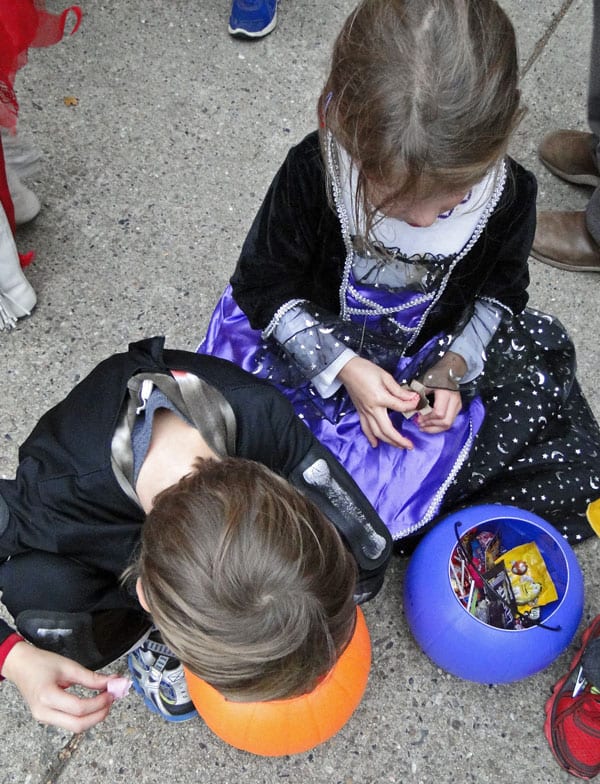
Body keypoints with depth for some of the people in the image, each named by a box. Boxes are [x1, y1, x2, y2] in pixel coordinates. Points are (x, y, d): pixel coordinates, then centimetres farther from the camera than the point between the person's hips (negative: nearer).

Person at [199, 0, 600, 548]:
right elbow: (263, 282, -13)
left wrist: (454, 367, -16)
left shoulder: (510, 194, -20)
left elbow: (500, 291, 0)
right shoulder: (312, 173, -26)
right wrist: (341, 366, -24)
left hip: (437, 361, 1)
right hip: (322, 347, 0)